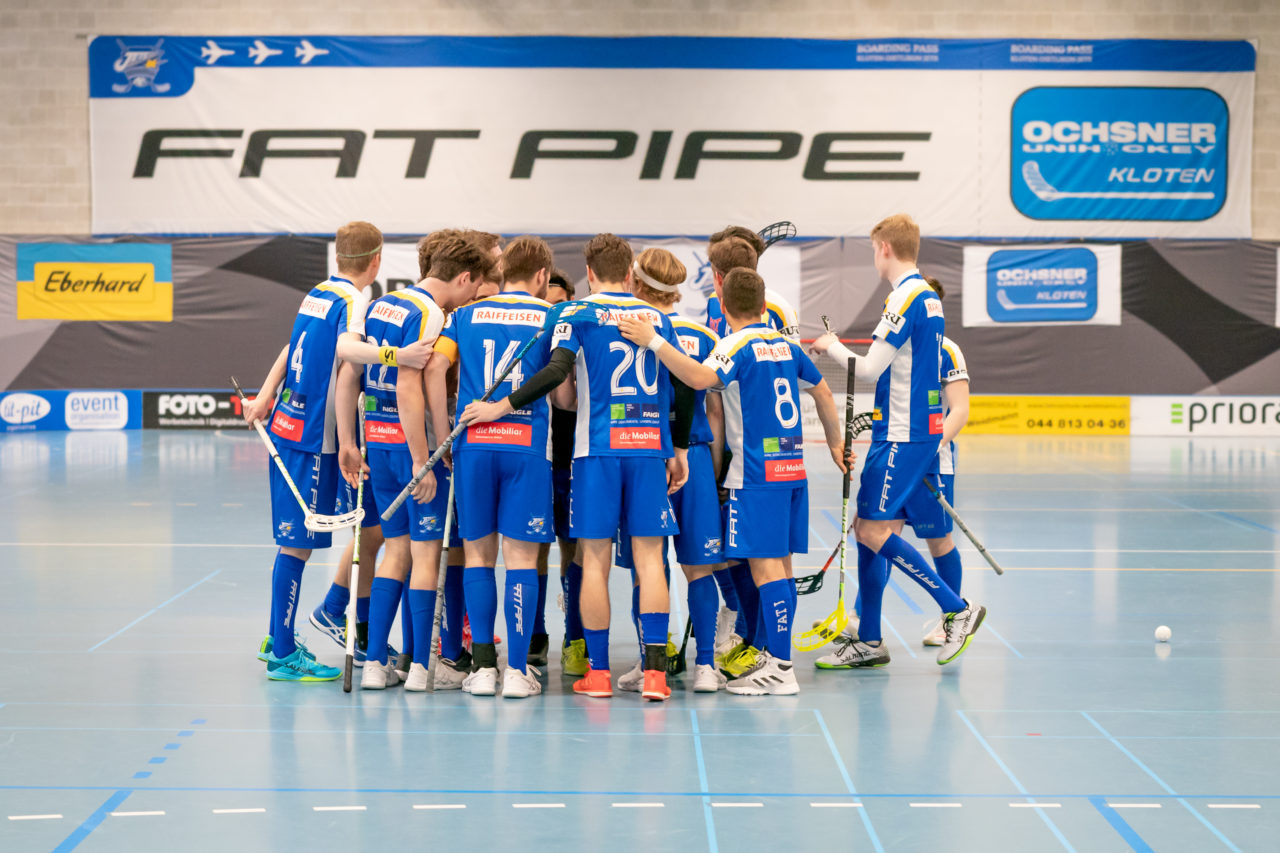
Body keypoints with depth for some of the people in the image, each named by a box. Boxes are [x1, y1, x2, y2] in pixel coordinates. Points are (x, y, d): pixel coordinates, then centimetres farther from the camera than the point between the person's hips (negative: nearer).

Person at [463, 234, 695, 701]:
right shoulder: (658, 317, 11)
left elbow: (557, 369, -14)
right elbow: (686, 386, 8)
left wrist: (502, 406, -8)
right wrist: (679, 449, 17)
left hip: (598, 447, -2)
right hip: (650, 447, 2)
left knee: (595, 558, 4)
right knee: (649, 557, 3)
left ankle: (598, 672, 8)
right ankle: (655, 671, -4)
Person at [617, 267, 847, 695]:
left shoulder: (738, 344, -9)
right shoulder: (785, 344, 14)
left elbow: (700, 377, -28)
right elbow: (823, 392, 23)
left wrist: (653, 342, -27)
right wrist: (835, 442, 36)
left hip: (757, 472, -8)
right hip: (793, 467, 8)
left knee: (765, 564, -8)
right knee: (778, 562, 14)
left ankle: (781, 670, -10)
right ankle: (775, 655, 22)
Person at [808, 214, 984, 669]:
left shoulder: (905, 297, -15)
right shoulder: (929, 296, 15)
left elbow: (870, 369, -15)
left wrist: (831, 346, 1)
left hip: (902, 435, -10)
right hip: (921, 427, 10)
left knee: (873, 532, -9)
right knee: (865, 529, 10)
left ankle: (957, 608, -5)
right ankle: (869, 642, 14)